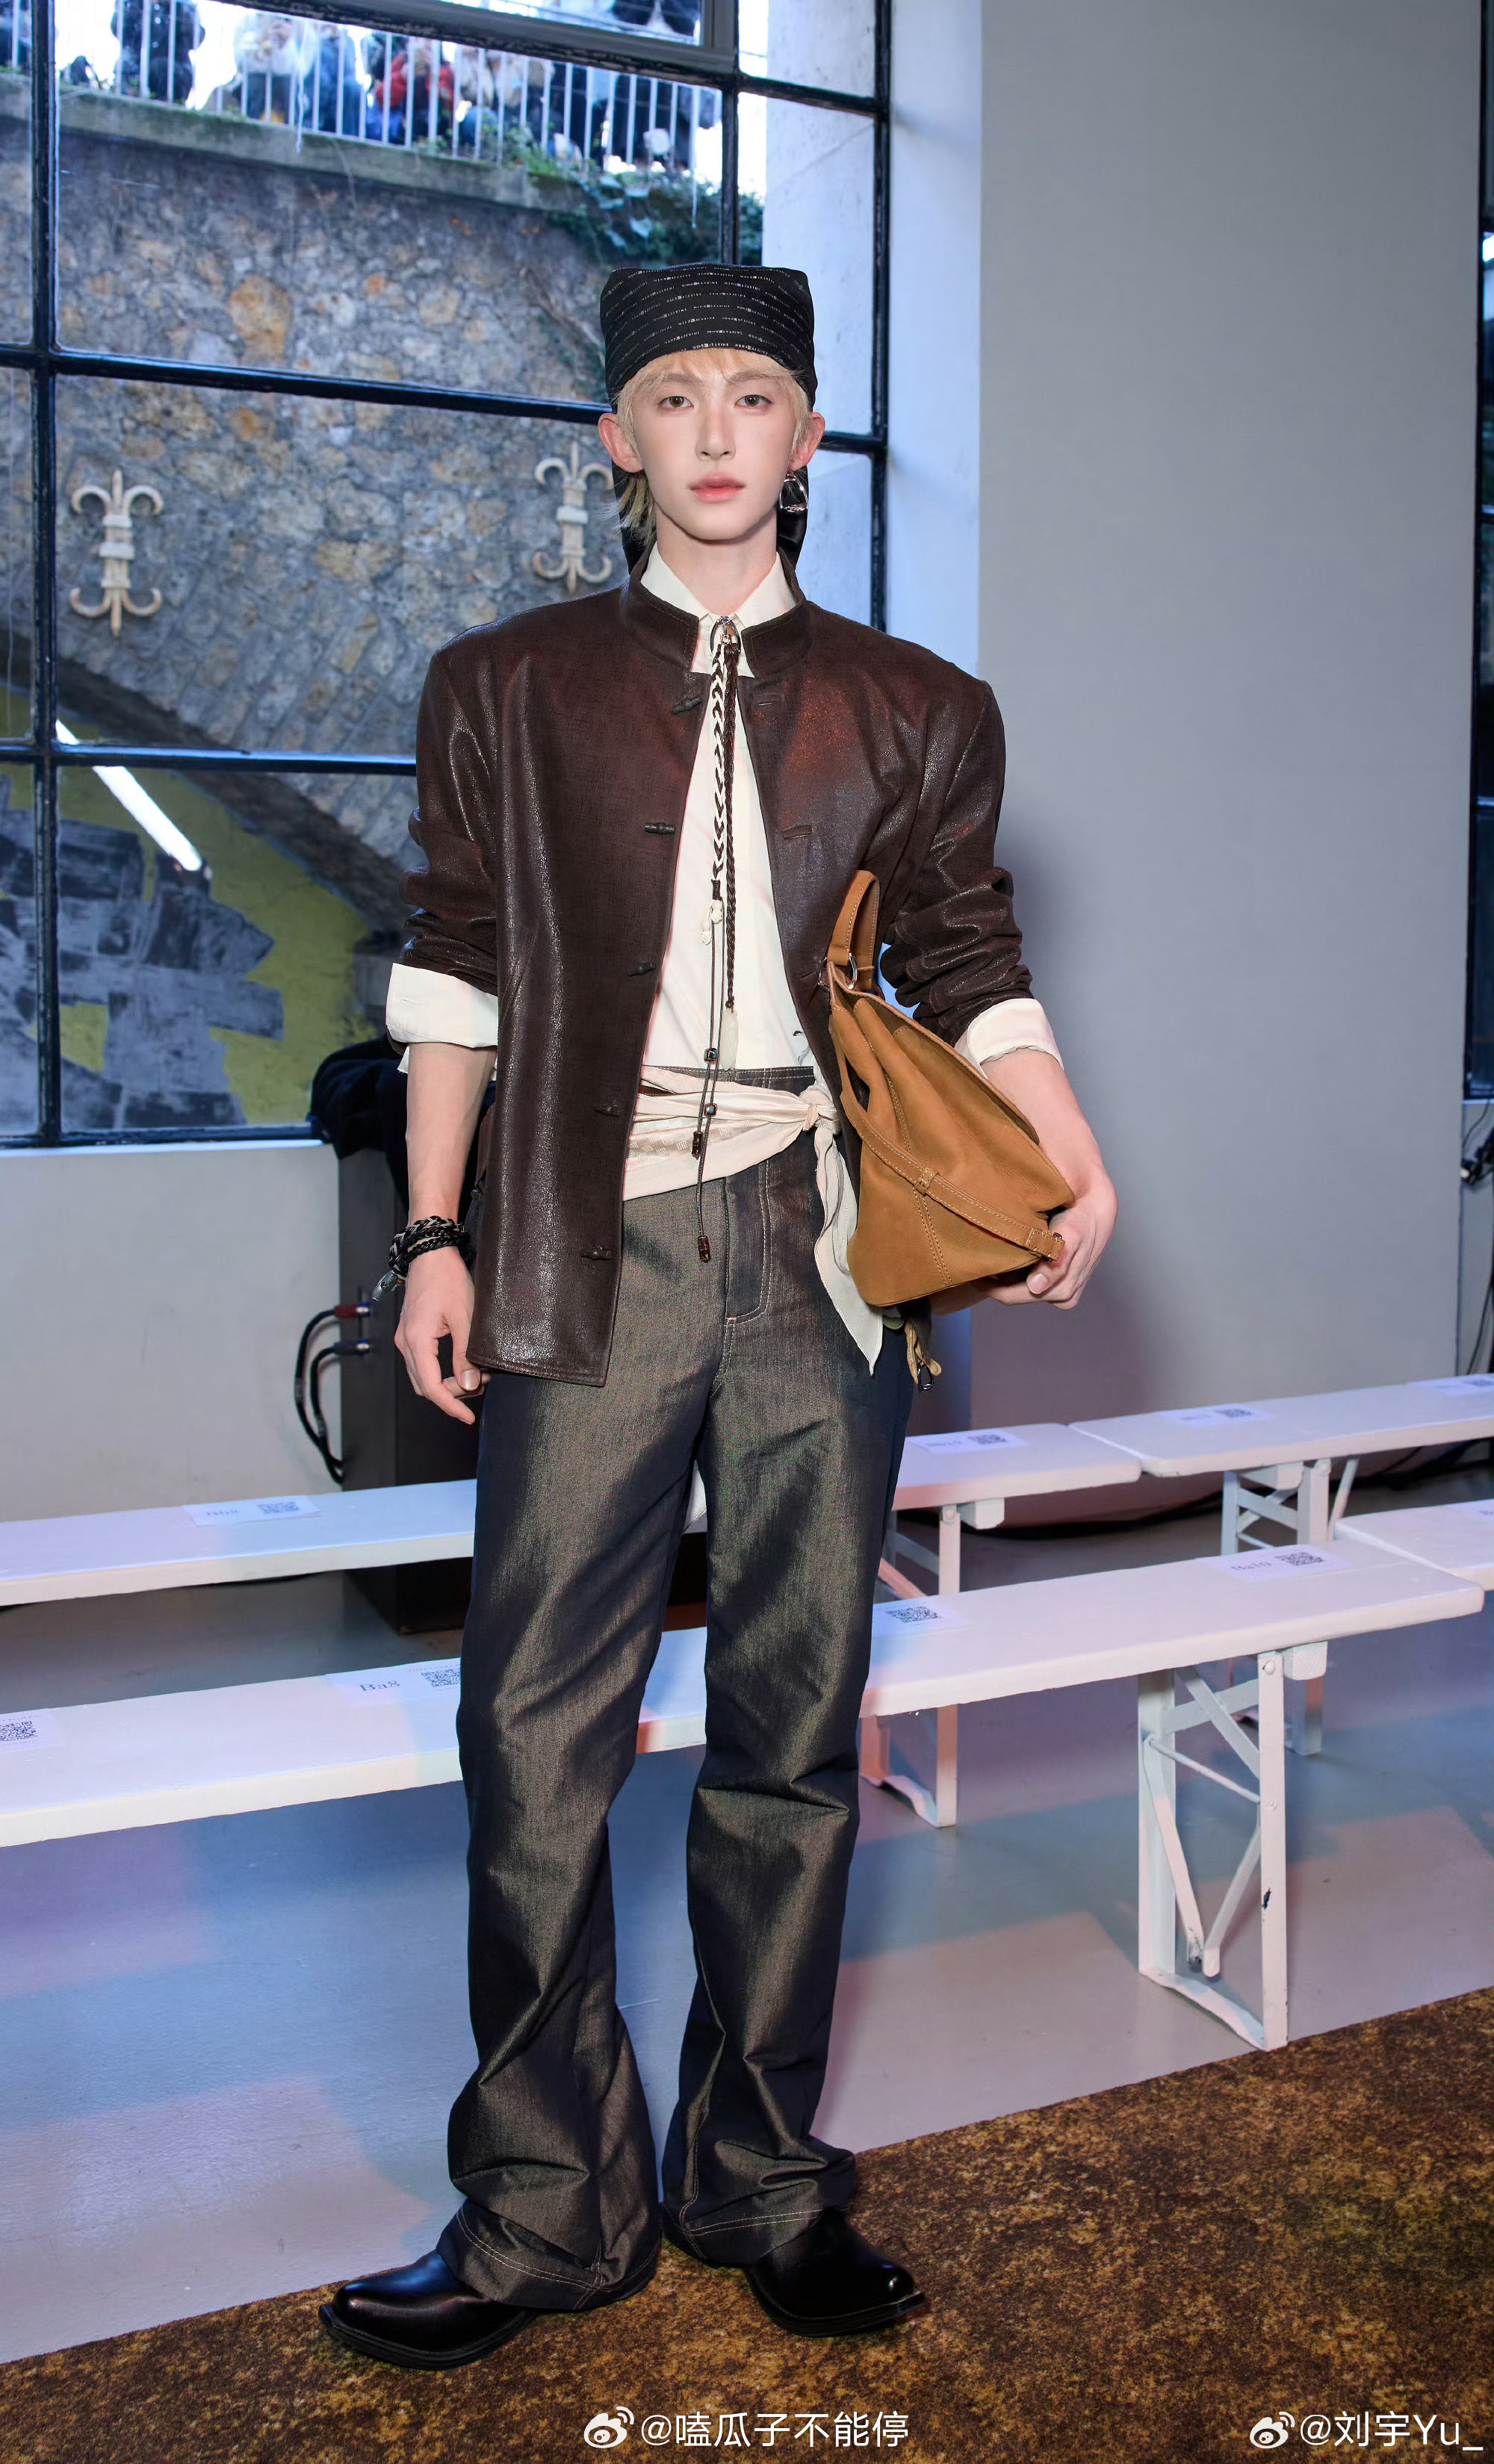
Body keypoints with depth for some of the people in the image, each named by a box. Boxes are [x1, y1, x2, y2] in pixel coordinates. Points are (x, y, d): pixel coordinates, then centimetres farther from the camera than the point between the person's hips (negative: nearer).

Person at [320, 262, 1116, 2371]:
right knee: (536, 1731, -2)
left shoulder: (914, 709, 13)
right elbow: (456, 970, 9)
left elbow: (971, 970, 13)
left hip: (818, 1255, 1)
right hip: (593, 1256, 0)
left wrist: (1077, 1168, -4)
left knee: (794, 1727, 7)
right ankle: (545, 2210, 15)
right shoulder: (508, 686, 11)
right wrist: (436, 1236, 3)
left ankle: (762, 2179, 24)